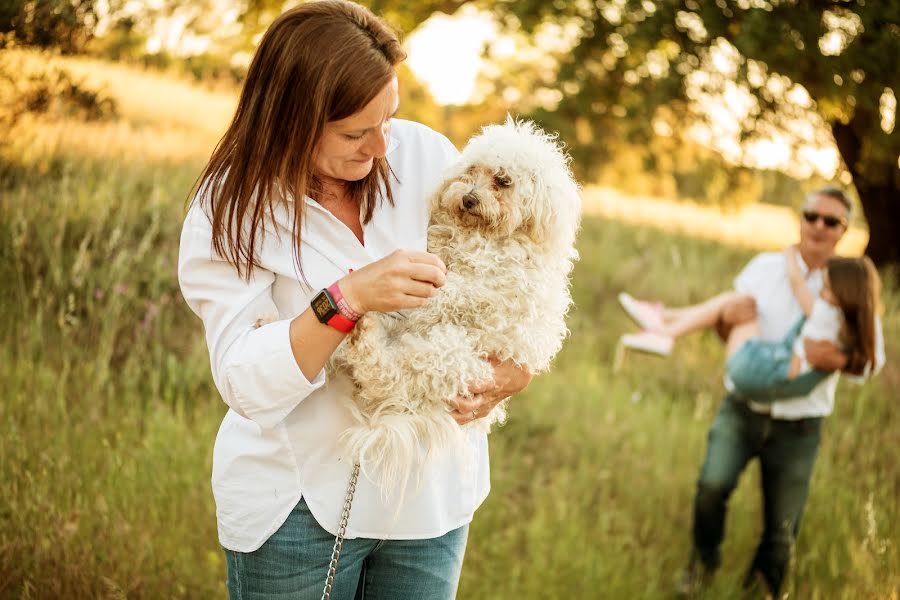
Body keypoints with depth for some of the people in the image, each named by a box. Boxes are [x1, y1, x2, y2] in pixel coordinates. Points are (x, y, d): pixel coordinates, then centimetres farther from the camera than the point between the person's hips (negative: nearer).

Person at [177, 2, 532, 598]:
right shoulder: (231, 212, -12)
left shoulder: (425, 154, -7)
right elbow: (244, 384, -20)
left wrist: (517, 359, -14)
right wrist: (348, 299, -32)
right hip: (297, 501, -2)